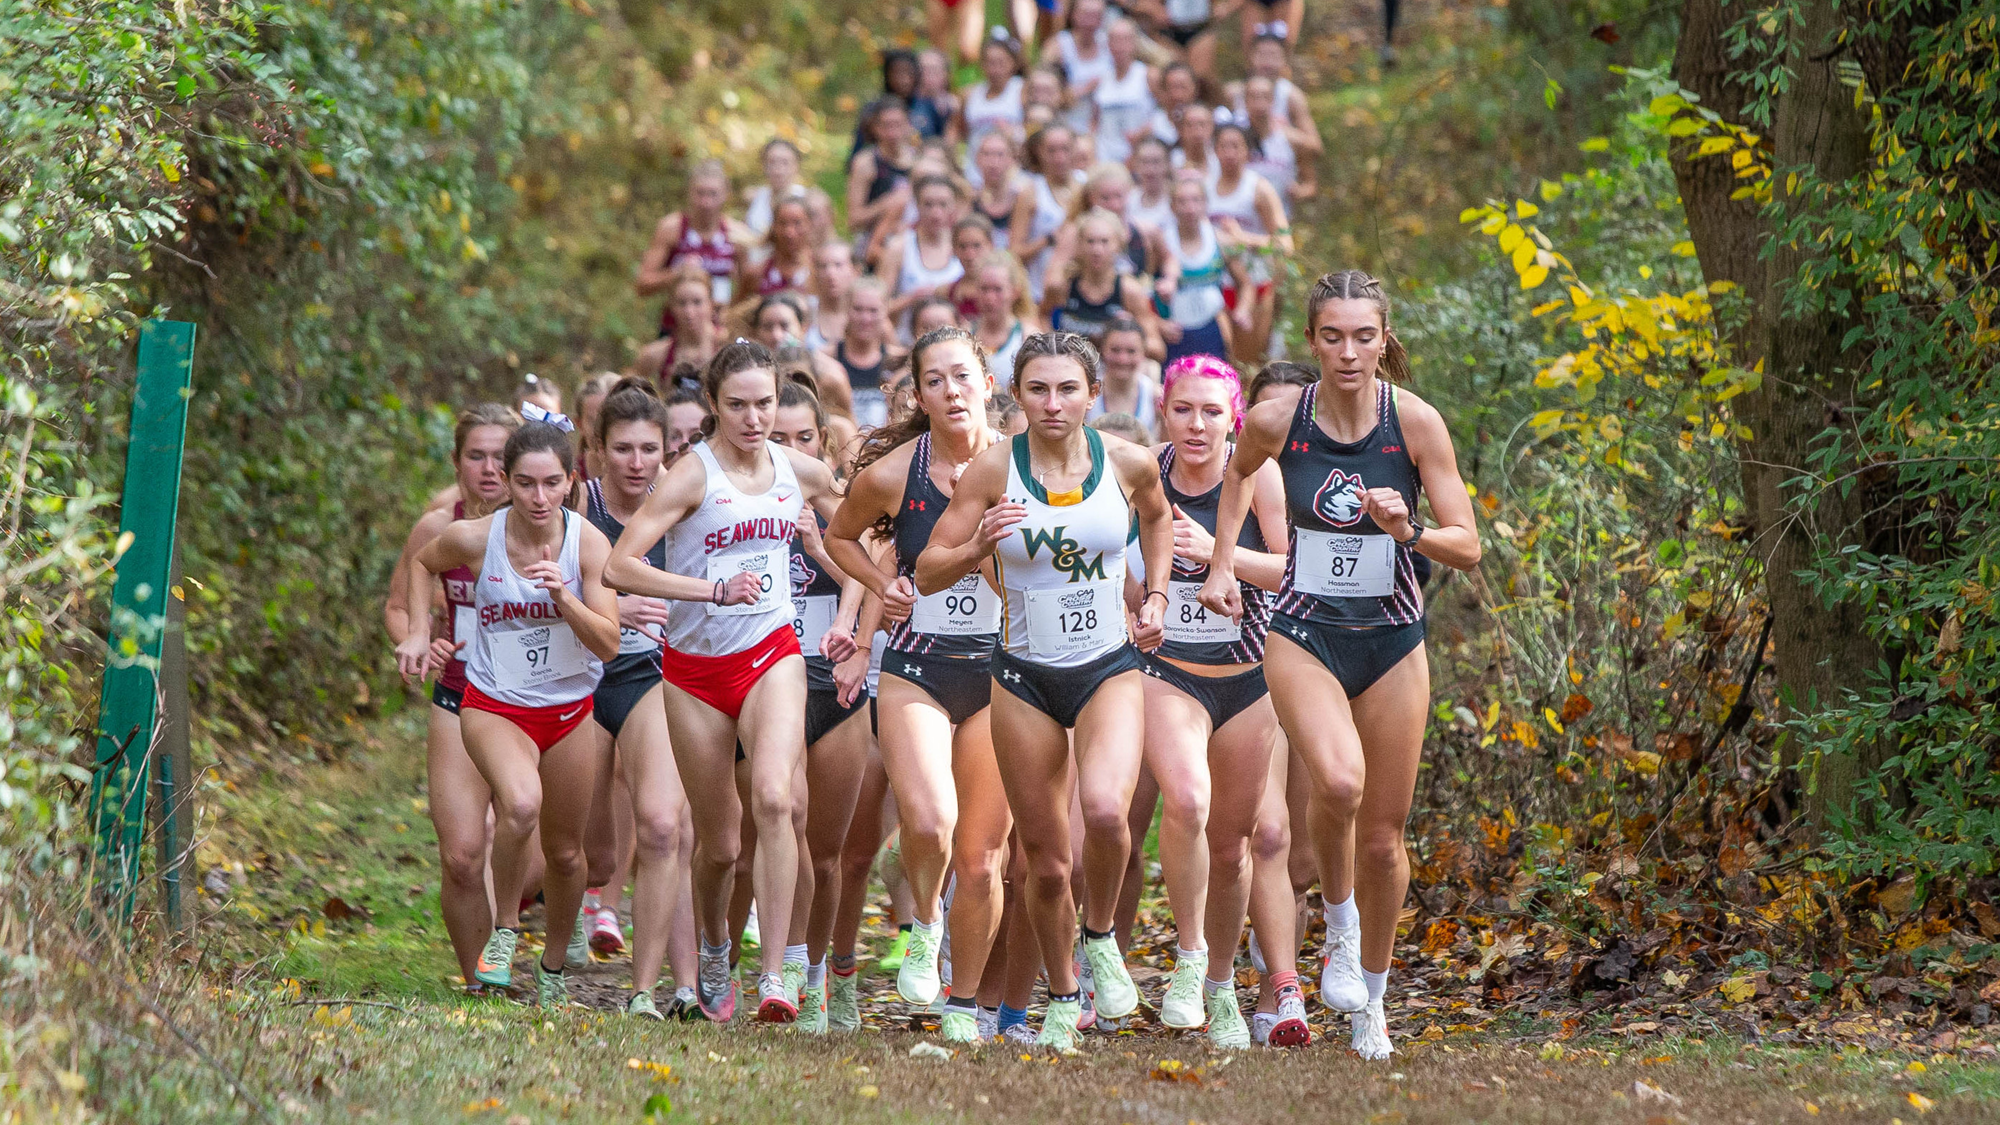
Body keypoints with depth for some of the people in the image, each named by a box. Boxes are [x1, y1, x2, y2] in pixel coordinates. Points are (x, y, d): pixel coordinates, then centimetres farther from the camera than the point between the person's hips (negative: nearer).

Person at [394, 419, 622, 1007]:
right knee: (521, 803, -33)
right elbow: (422, 563, 11)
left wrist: (563, 595, -30)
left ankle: (553, 968, 37)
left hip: (569, 711, 2)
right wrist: (418, 632, 2)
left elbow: (608, 645, -16)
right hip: (493, 707, -2)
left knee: (564, 852, 11)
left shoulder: (589, 543, -13)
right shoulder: (473, 538, -14)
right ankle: (504, 930, -10)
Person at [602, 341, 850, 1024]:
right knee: (719, 841, 7)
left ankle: (774, 974, -25)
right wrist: (714, 590, -24)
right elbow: (618, 567, -20)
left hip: (771, 656, 1)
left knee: (772, 796, -26)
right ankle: (714, 951, 39)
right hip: (696, 669, -1)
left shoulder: (802, 473, 2)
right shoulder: (694, 475, -11)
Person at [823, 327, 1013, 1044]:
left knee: (982, 856, 2)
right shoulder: (891, 472, -5)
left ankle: (964, 1007, 19)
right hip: (916, 670, -1)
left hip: (999, 673, 1)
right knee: (930, 823, -25)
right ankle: (925, 923, 7)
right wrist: (881, 583, -2)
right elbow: (840, 536, 14)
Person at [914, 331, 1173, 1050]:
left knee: (1105, 810, -28)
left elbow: (1157, 514, 21)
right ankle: (1061, 998, 28)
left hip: (1110, 667, 0)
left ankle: (1100, 937, 1)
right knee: (1046, 861, 4)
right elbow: (927, 574, -6)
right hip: (1025, 675, 1)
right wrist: (978, 546, -25)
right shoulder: (994, 470, -8)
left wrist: (1155, 595, 10)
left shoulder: (1128, 463, -4)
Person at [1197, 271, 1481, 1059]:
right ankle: (1339, 925, -1)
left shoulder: (1415, 422, -12)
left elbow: (1468, 549, -10)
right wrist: (1223, 562, 11)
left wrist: (1407, 530, -28)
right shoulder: (1276, 420, -8)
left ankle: (1371, 999, 29)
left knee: (1382, 838, 7)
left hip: (1393, 644, 1)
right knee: (1338, 782, -29)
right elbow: (1239, 471, 17)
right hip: (1305, 636, -1)